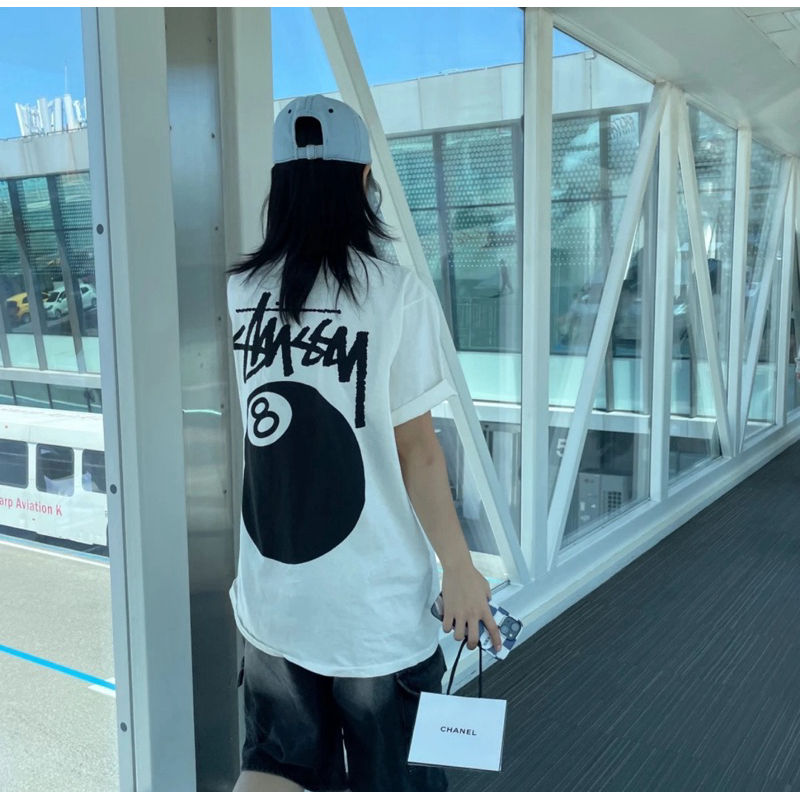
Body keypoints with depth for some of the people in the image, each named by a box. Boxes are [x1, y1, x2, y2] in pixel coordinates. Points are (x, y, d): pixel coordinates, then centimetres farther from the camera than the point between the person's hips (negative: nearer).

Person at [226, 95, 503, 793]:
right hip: (375, 601, -4)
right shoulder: (397, 293, -15)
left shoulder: (237, 293, -2)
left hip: (271, 590, 4)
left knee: (283, 763, 23)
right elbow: (417, 452, -12)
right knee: (390, 775, 19)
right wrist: (460, 568, 0)